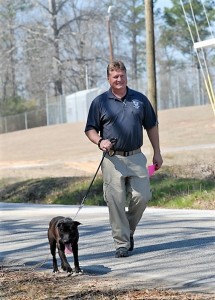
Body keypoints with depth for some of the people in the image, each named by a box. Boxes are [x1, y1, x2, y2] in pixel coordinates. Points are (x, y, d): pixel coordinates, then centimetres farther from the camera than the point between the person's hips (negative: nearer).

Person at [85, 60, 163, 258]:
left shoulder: (140, 99, 10)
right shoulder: (100, 102, 4)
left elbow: (151, 126, 16)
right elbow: (90, 129, 6)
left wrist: (157, 152, 13)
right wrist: (100, 141, -14)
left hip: (136, 158, 2)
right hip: (113, 159, -2)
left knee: (142, 197, -5)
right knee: (115, 202, -7)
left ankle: (129, 231, 20)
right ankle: (122, 243, 1)